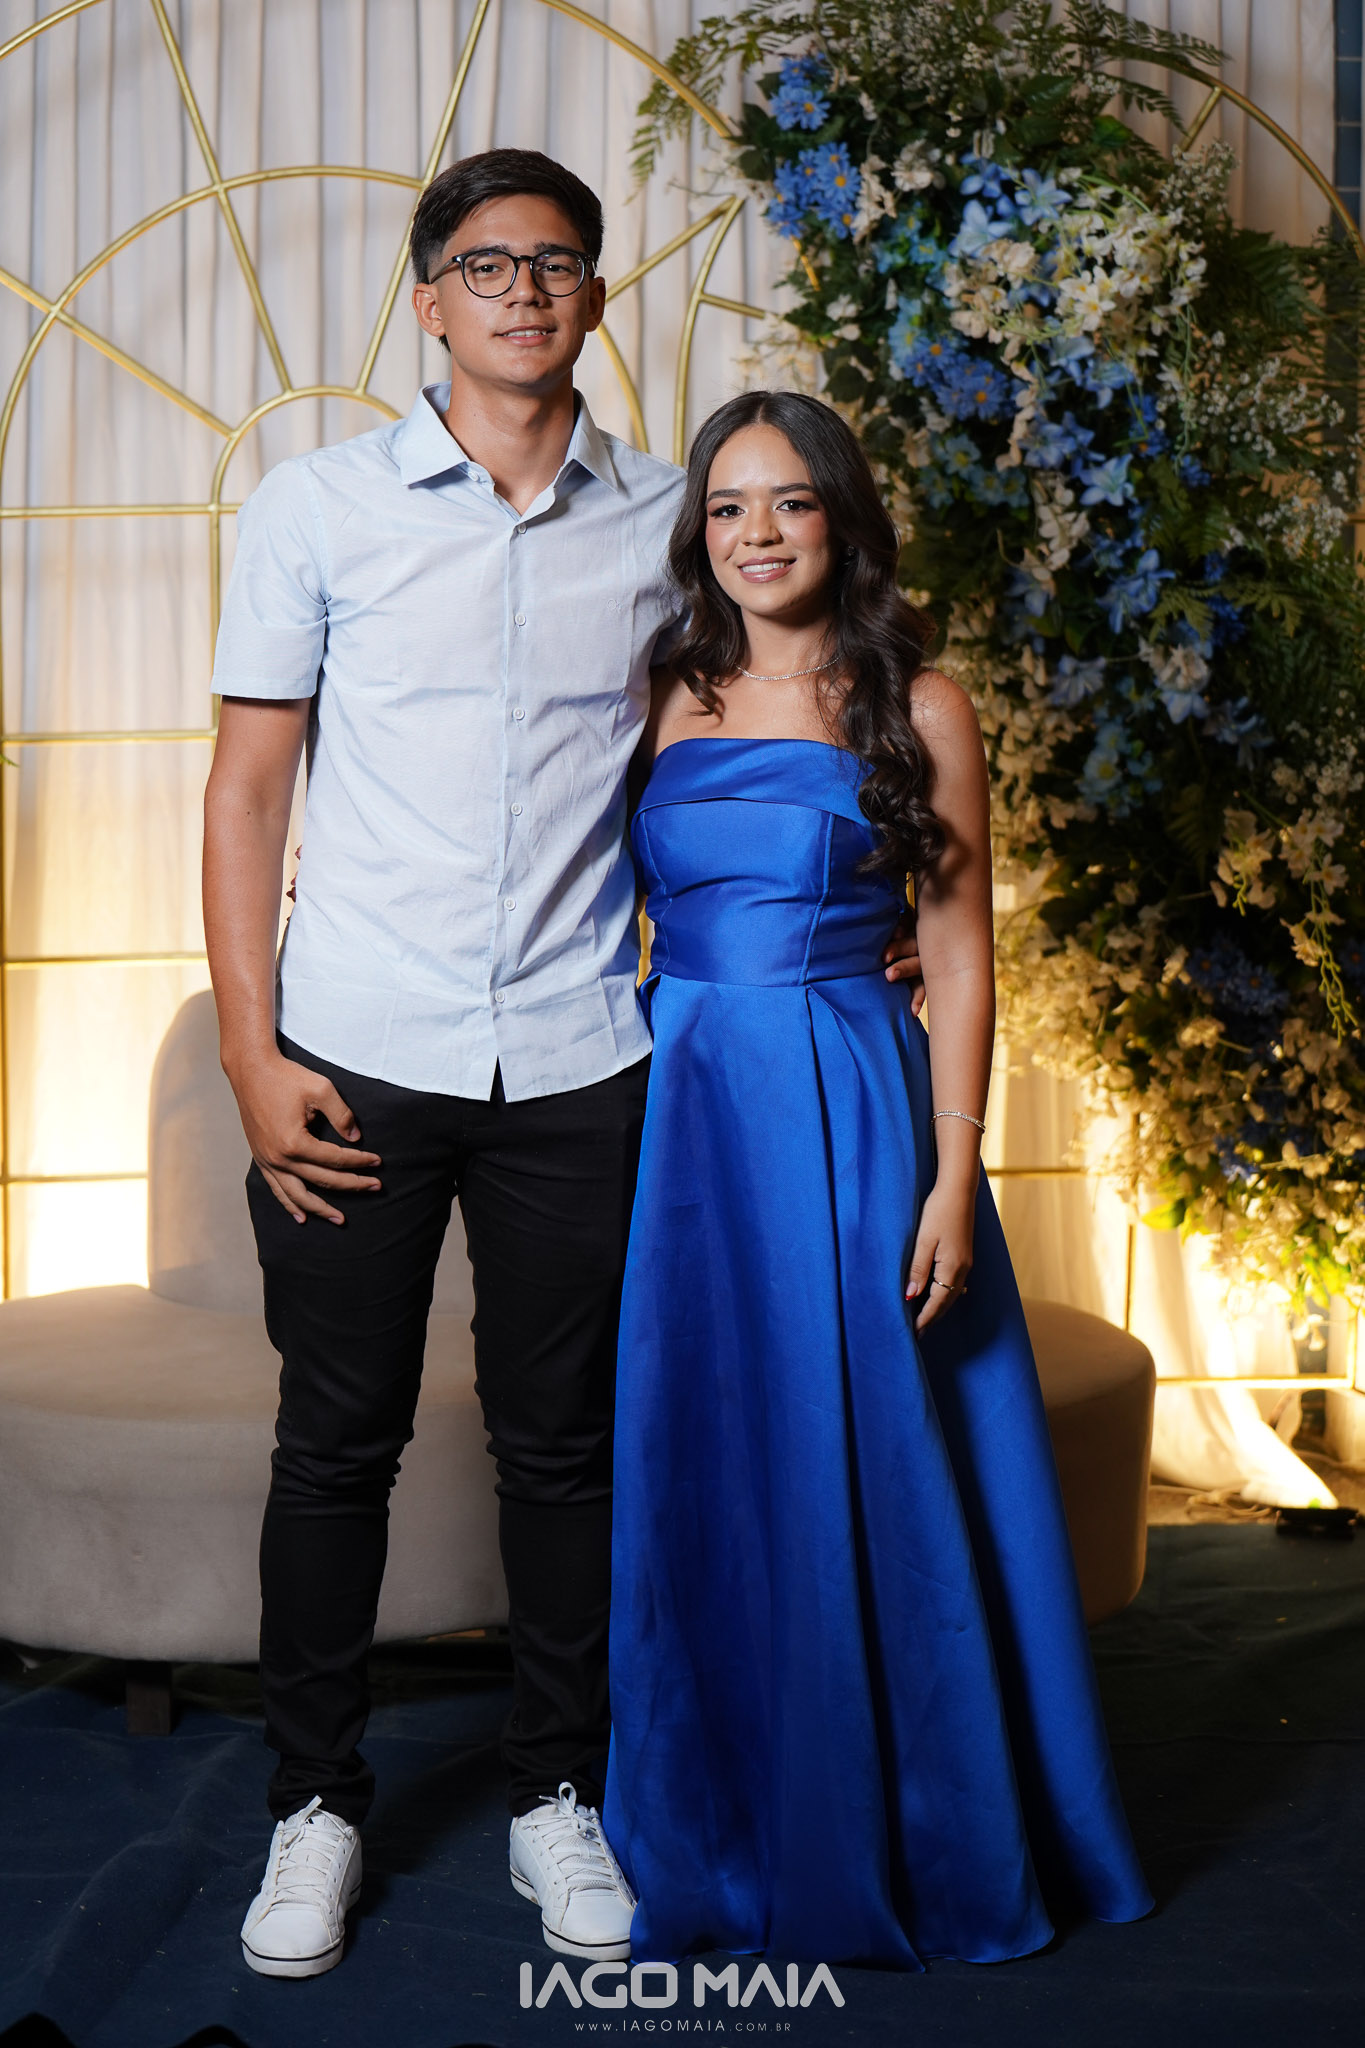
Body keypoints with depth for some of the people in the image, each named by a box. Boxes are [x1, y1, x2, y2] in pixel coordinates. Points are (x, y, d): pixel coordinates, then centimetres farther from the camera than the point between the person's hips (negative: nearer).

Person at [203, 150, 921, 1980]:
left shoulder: (666, 519, 6)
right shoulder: (317, 508, 1)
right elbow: (247, 788, 2)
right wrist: (251, 1050, -5)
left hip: (577, 1063, 1)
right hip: (357, 1060, -1)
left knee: (565, 1440, 10)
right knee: (336, 1440, 7)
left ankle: (561, 1793, 27)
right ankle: (316, 1799, 25)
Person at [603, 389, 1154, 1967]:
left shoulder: (916, 709, 1)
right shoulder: (660, 706, 9)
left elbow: (960, 957, -1)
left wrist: (953, 1175, -8)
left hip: (854, 1117, -3)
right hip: (679, 1116, 3)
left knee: (867, 1477, 2)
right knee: (693, 1480, 8)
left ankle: (887, 1840, 22)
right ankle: (705, 1849, 26)